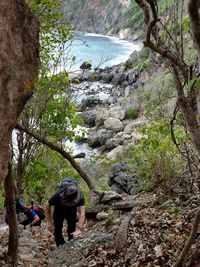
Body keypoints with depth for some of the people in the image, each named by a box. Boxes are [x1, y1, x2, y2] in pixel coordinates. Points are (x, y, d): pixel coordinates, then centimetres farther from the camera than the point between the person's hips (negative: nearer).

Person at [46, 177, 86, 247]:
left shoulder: (80, 196, -38)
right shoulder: (57, 196, -39)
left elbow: (82, 213, -43)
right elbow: (49, 206, -22)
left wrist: (79, 229, -54)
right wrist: (49, 223, -27)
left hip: (71, 210, 1)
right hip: (59, 209, -1)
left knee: (72, 227, -14)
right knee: (58, 228, -12)